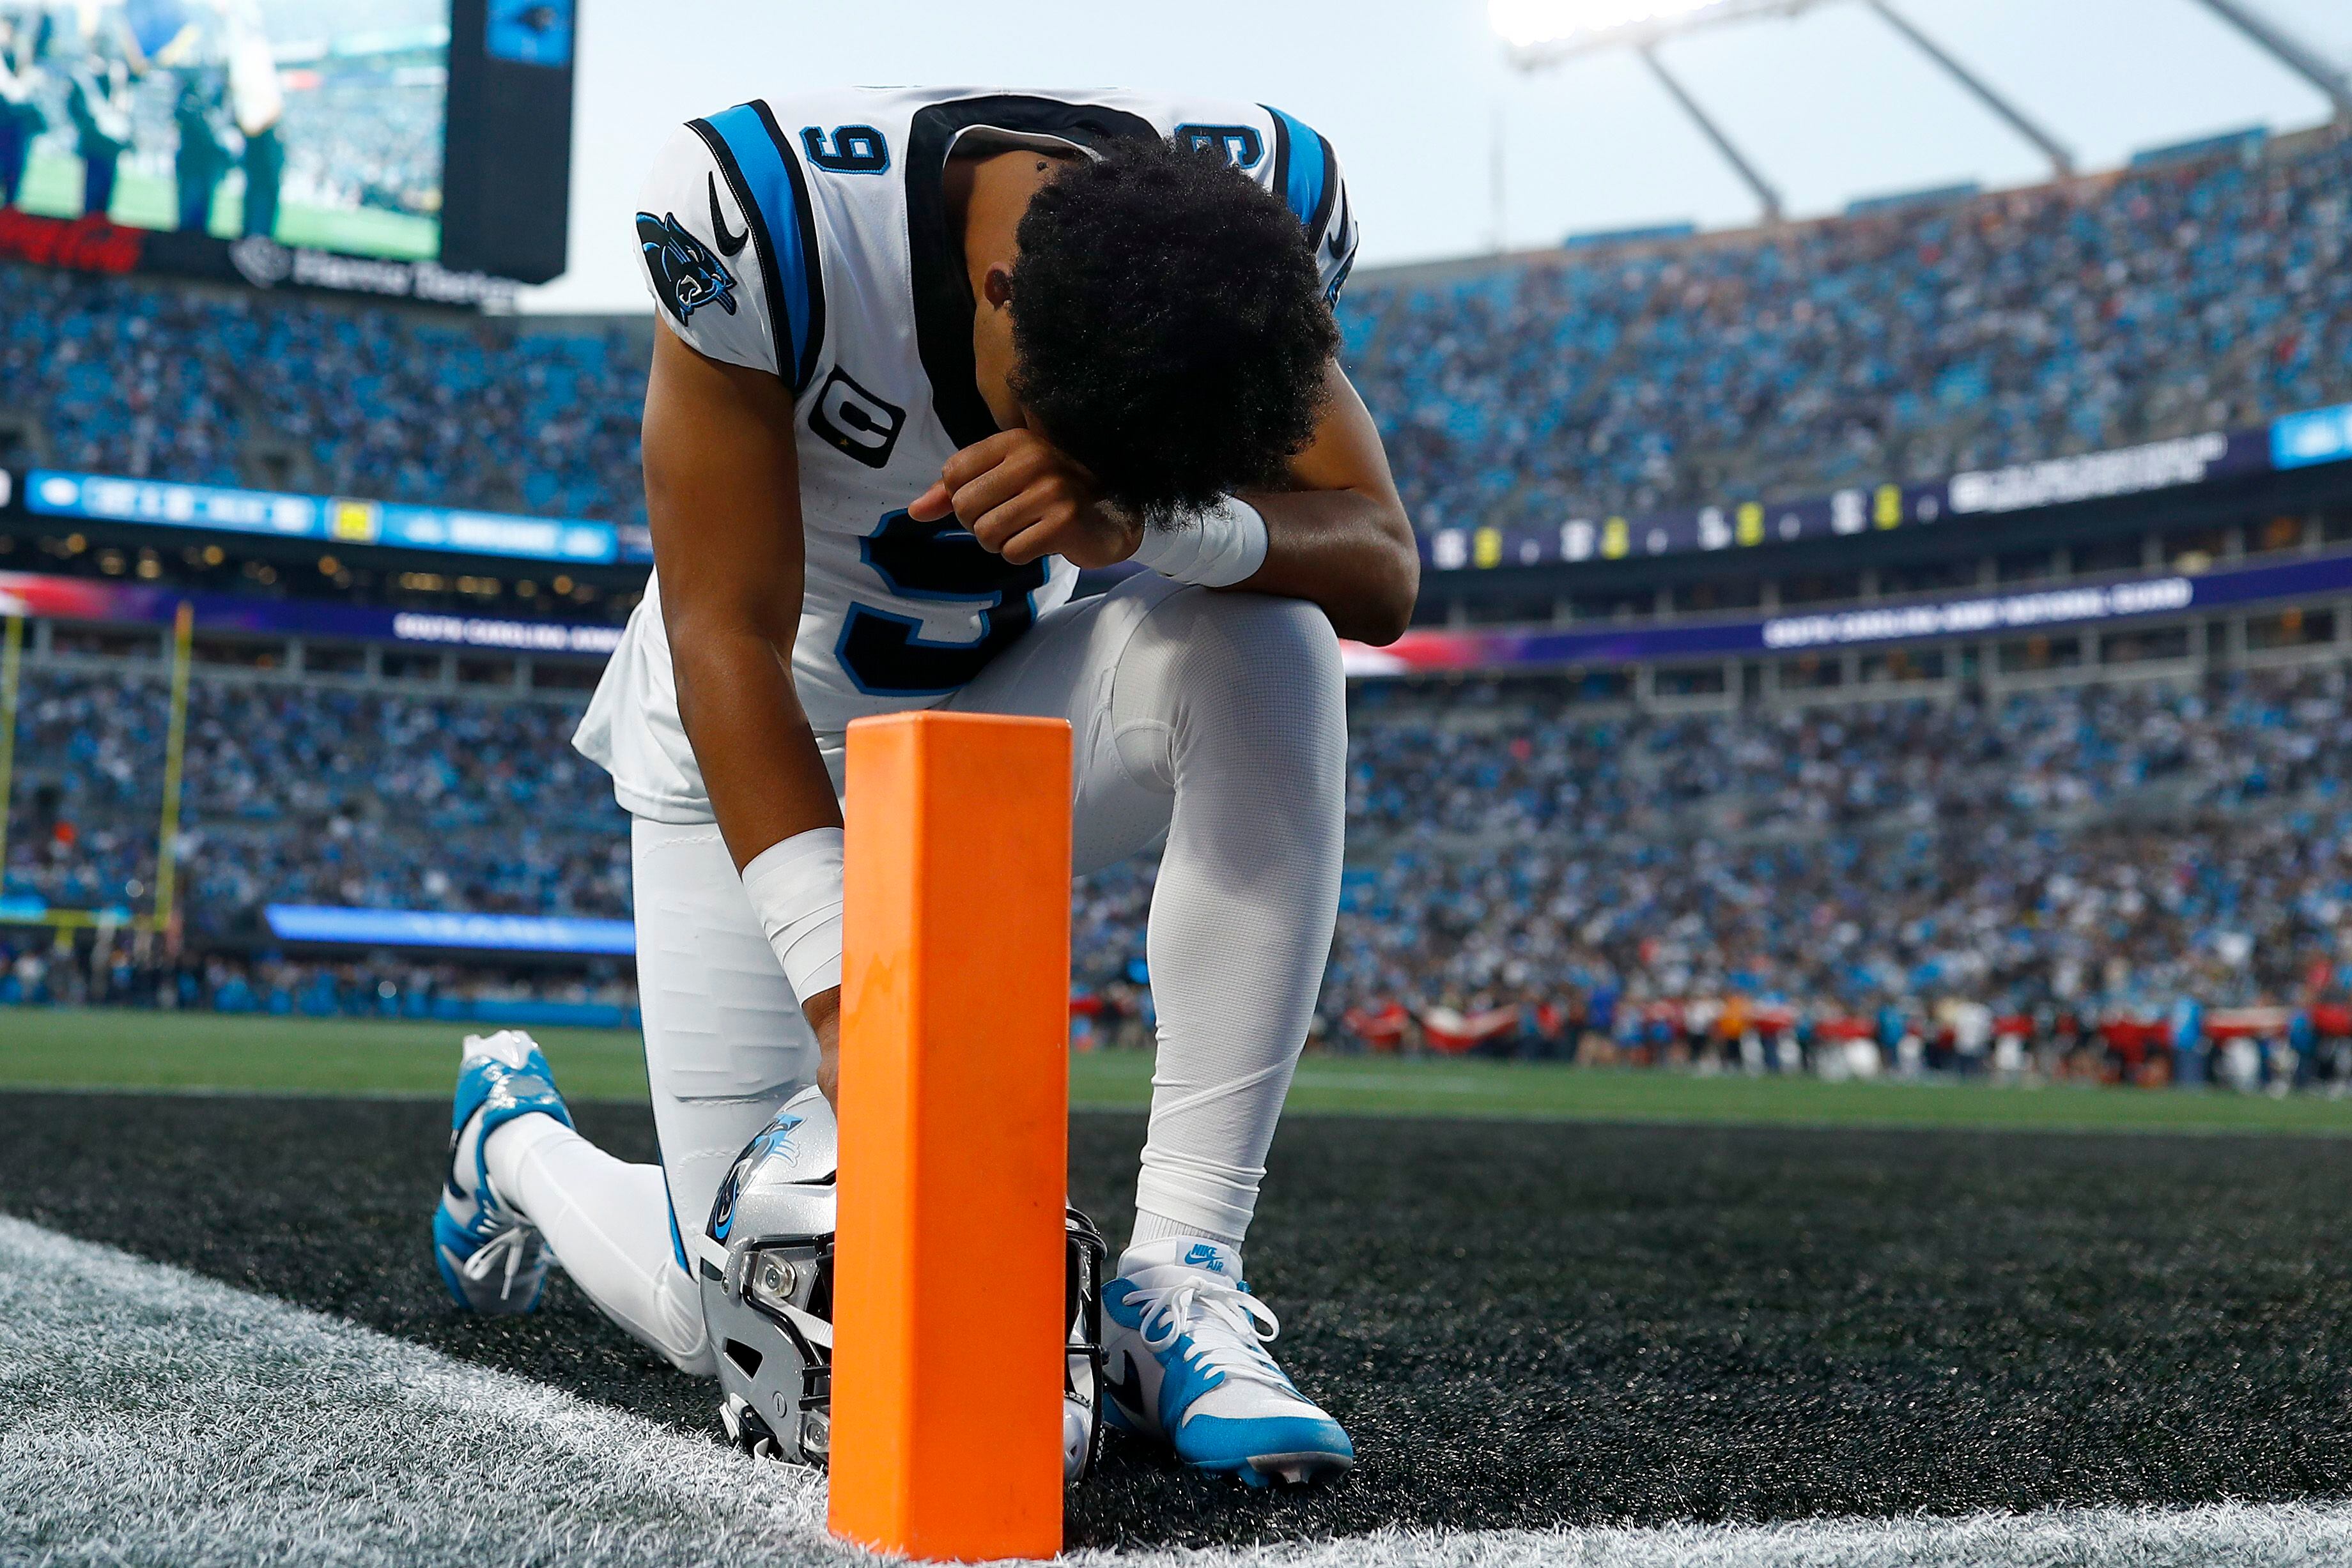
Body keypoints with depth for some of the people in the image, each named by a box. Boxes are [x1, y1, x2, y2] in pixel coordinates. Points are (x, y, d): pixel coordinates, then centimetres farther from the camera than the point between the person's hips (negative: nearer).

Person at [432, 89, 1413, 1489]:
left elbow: (1383, 566, -24)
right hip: (770, 747, -3)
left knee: (1277, 646, -31)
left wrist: (1137, 519, -44)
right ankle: (517, 1135, 30)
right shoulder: (771, 215, -32)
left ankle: (1178, 1276, -25)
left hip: (1009, 704, 3)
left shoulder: (1259, 210, -21)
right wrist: (844, 992, -38)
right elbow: (729, 641, -30)